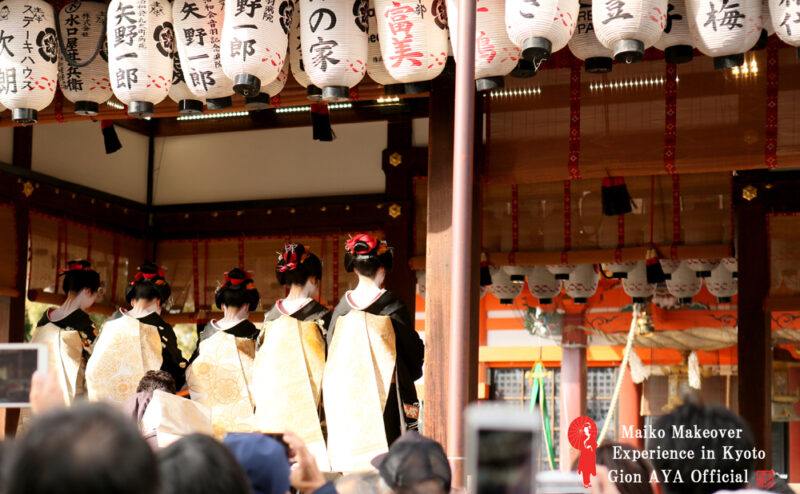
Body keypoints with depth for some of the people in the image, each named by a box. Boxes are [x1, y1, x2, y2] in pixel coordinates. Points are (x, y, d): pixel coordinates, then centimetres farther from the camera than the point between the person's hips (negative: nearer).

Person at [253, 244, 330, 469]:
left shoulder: (272, 315, 6)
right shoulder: (320, 315, -8)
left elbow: (262, 362, 11)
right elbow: (330, 361, -6)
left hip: (273, 401, 5)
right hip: (308, 397, -5)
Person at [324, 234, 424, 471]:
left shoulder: (343, 306, 3)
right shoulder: (391, 306, -8)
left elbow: (330, 349, 10)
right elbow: (412, 349, -1)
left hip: (345, 395, 4)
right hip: (383, 393, -4)